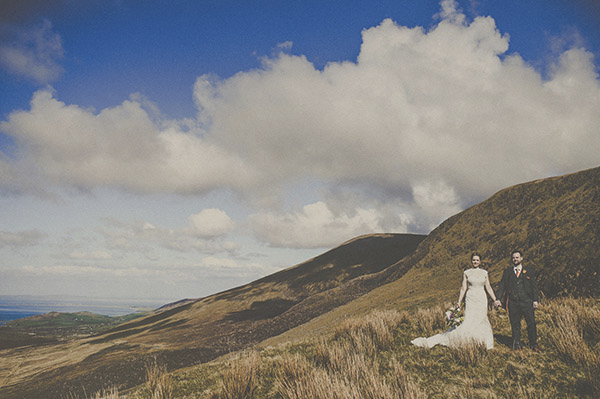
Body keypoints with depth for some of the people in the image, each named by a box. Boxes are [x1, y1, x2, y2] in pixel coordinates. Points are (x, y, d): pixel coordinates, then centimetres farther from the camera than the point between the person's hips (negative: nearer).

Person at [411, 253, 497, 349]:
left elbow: (488, 287, 11)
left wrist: (495, 300, 7)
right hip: (471, 300, -2)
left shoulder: (484, 273, 8)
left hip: (482, 300, 2)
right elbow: (463, 288, 1)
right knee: (468, 322, -9)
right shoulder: (466, 273, 3)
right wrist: (459, 302, -4)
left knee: (481, 321, 3)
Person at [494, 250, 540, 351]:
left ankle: (533, 344, 12)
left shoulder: (529, 271, 10)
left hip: (526, 301, -1)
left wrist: (535, 300, 0)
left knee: (531, 323, -3)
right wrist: (498, 299, -3)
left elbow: (534, 286, 9)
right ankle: (516, 345, 16)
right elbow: (502, 286, 8)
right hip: (513, 302, 1)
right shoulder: (507, 271, 12)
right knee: (515, 324, 5)